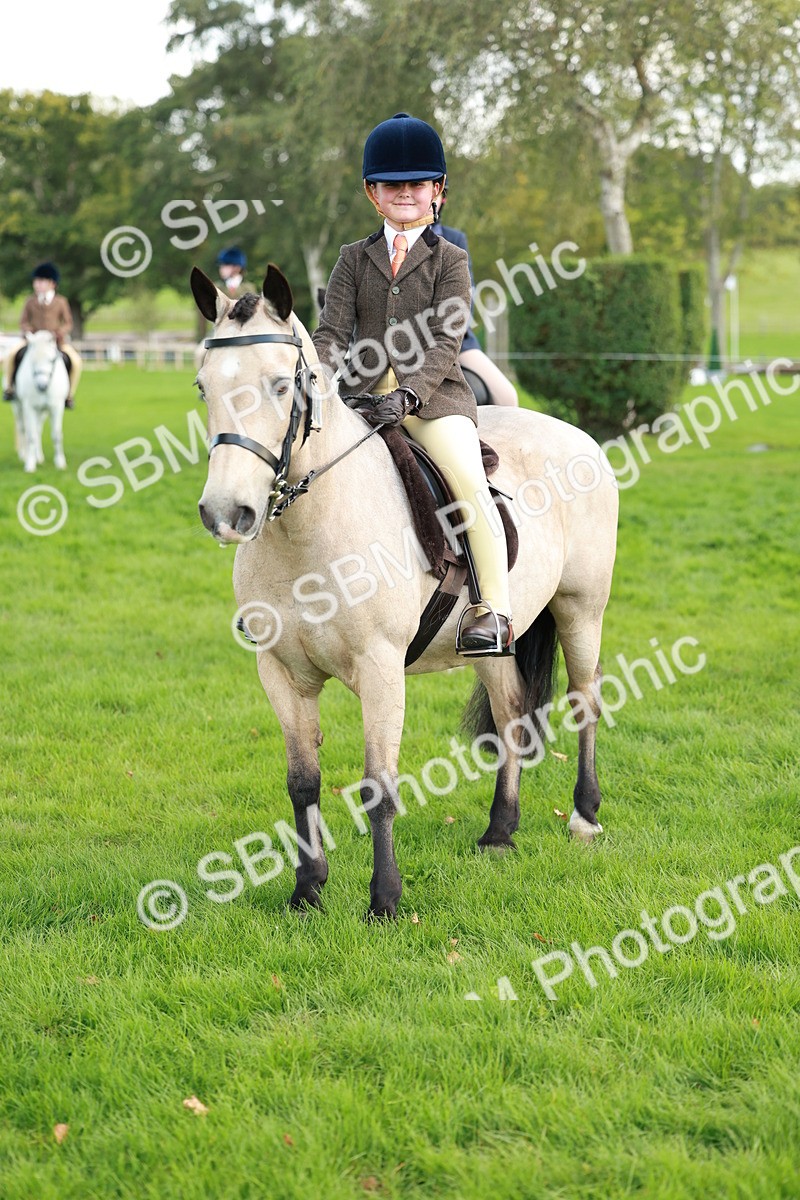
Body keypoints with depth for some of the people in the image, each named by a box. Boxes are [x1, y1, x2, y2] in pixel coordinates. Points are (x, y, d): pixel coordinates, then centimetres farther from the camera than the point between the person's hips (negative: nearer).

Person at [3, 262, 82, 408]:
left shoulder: (61, 302, 3)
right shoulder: (30, 302, 6)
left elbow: (68, 324, 5)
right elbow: (23, 322, 9)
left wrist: (60, 332, -16)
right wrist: (28, 331, -13)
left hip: (56, 341, -1)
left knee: (75, 361, -24)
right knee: (12, 353, -26)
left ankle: (69, 395, -4)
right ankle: (8, 387, -7)